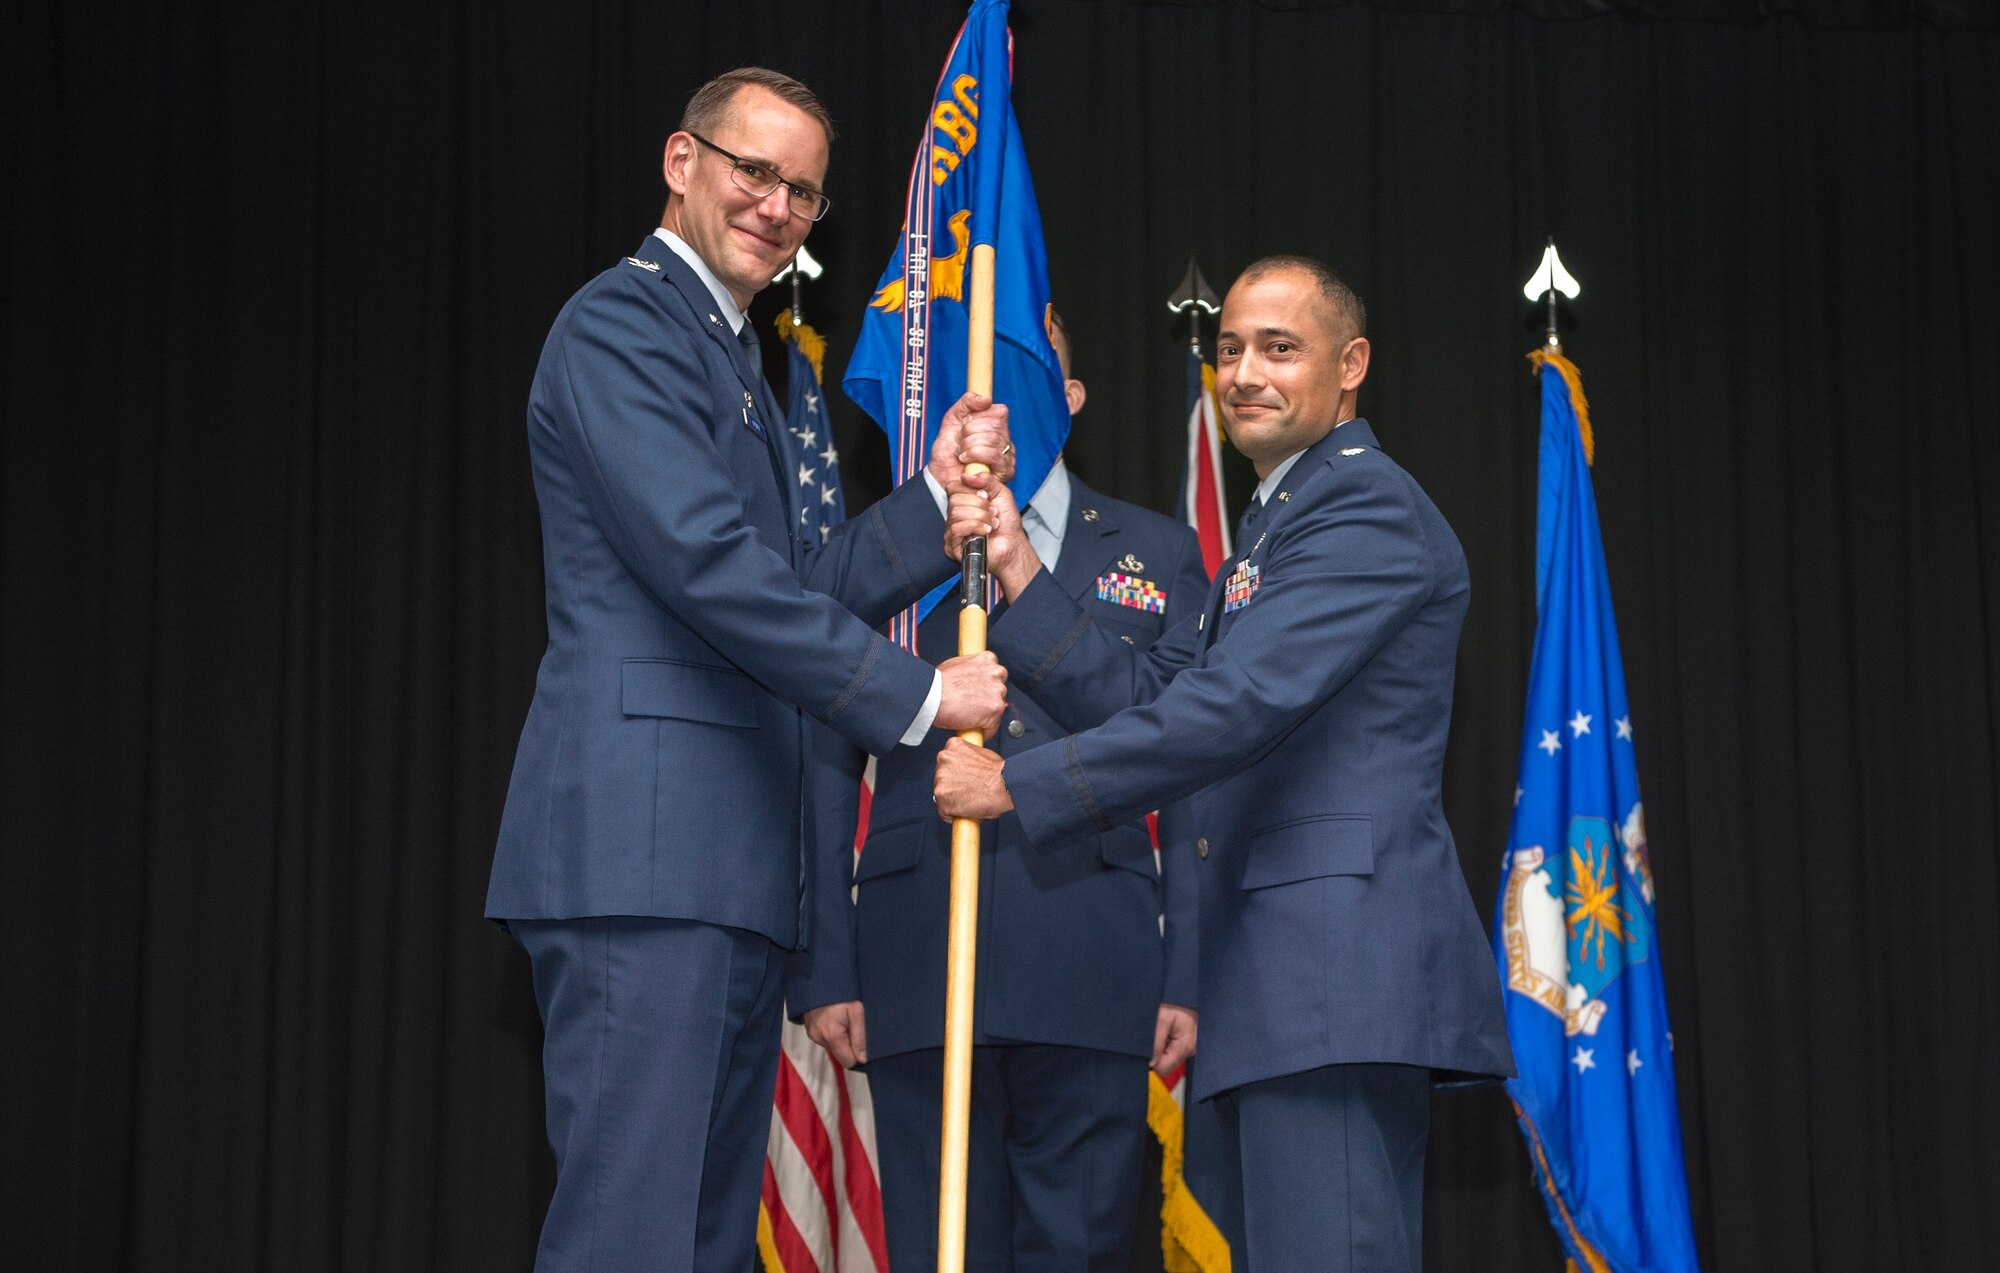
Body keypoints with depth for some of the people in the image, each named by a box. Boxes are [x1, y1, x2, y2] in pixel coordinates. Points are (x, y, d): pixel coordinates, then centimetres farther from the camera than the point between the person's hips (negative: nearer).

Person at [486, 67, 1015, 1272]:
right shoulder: (623, 321, -5)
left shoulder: (736, 360, 26)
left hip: (731, 861, 10)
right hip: (644, 845, -10)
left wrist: (940, 497, 9)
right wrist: (917, 695, -12)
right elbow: (709, 565, -16)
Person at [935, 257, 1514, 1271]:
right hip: (1279, 970, 10)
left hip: (1341, 958, -10)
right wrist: (1018, 572, 6)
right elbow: (1143, 698, 18)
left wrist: (1018, 786, -13)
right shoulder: (1274, 525, 26)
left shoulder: (1368, 507, -7)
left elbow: (1238, 704, -18)